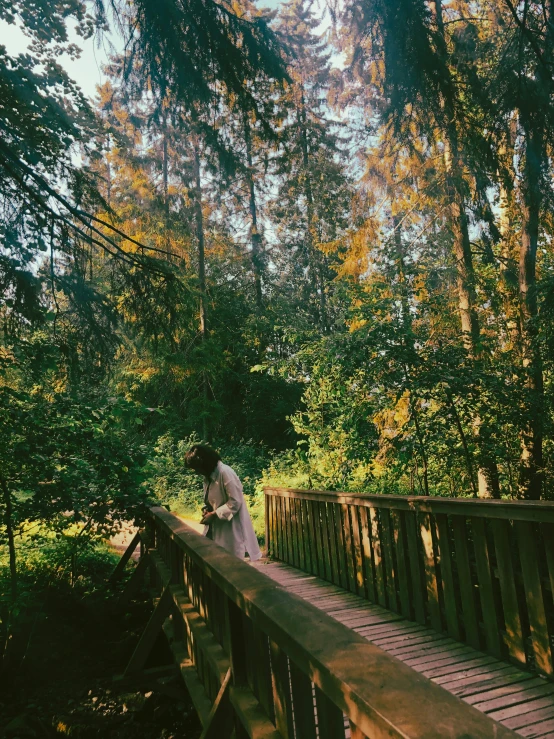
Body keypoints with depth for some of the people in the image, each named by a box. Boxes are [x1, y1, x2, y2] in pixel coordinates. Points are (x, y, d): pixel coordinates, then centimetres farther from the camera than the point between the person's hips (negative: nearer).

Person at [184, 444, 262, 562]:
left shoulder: (225, 473, -20)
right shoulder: (208, 475, 8)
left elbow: (235, 502, -21)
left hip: (231, 527, -8)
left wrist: (214, 514, -19)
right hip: (216, 527, 8)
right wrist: (206, 509, -1)